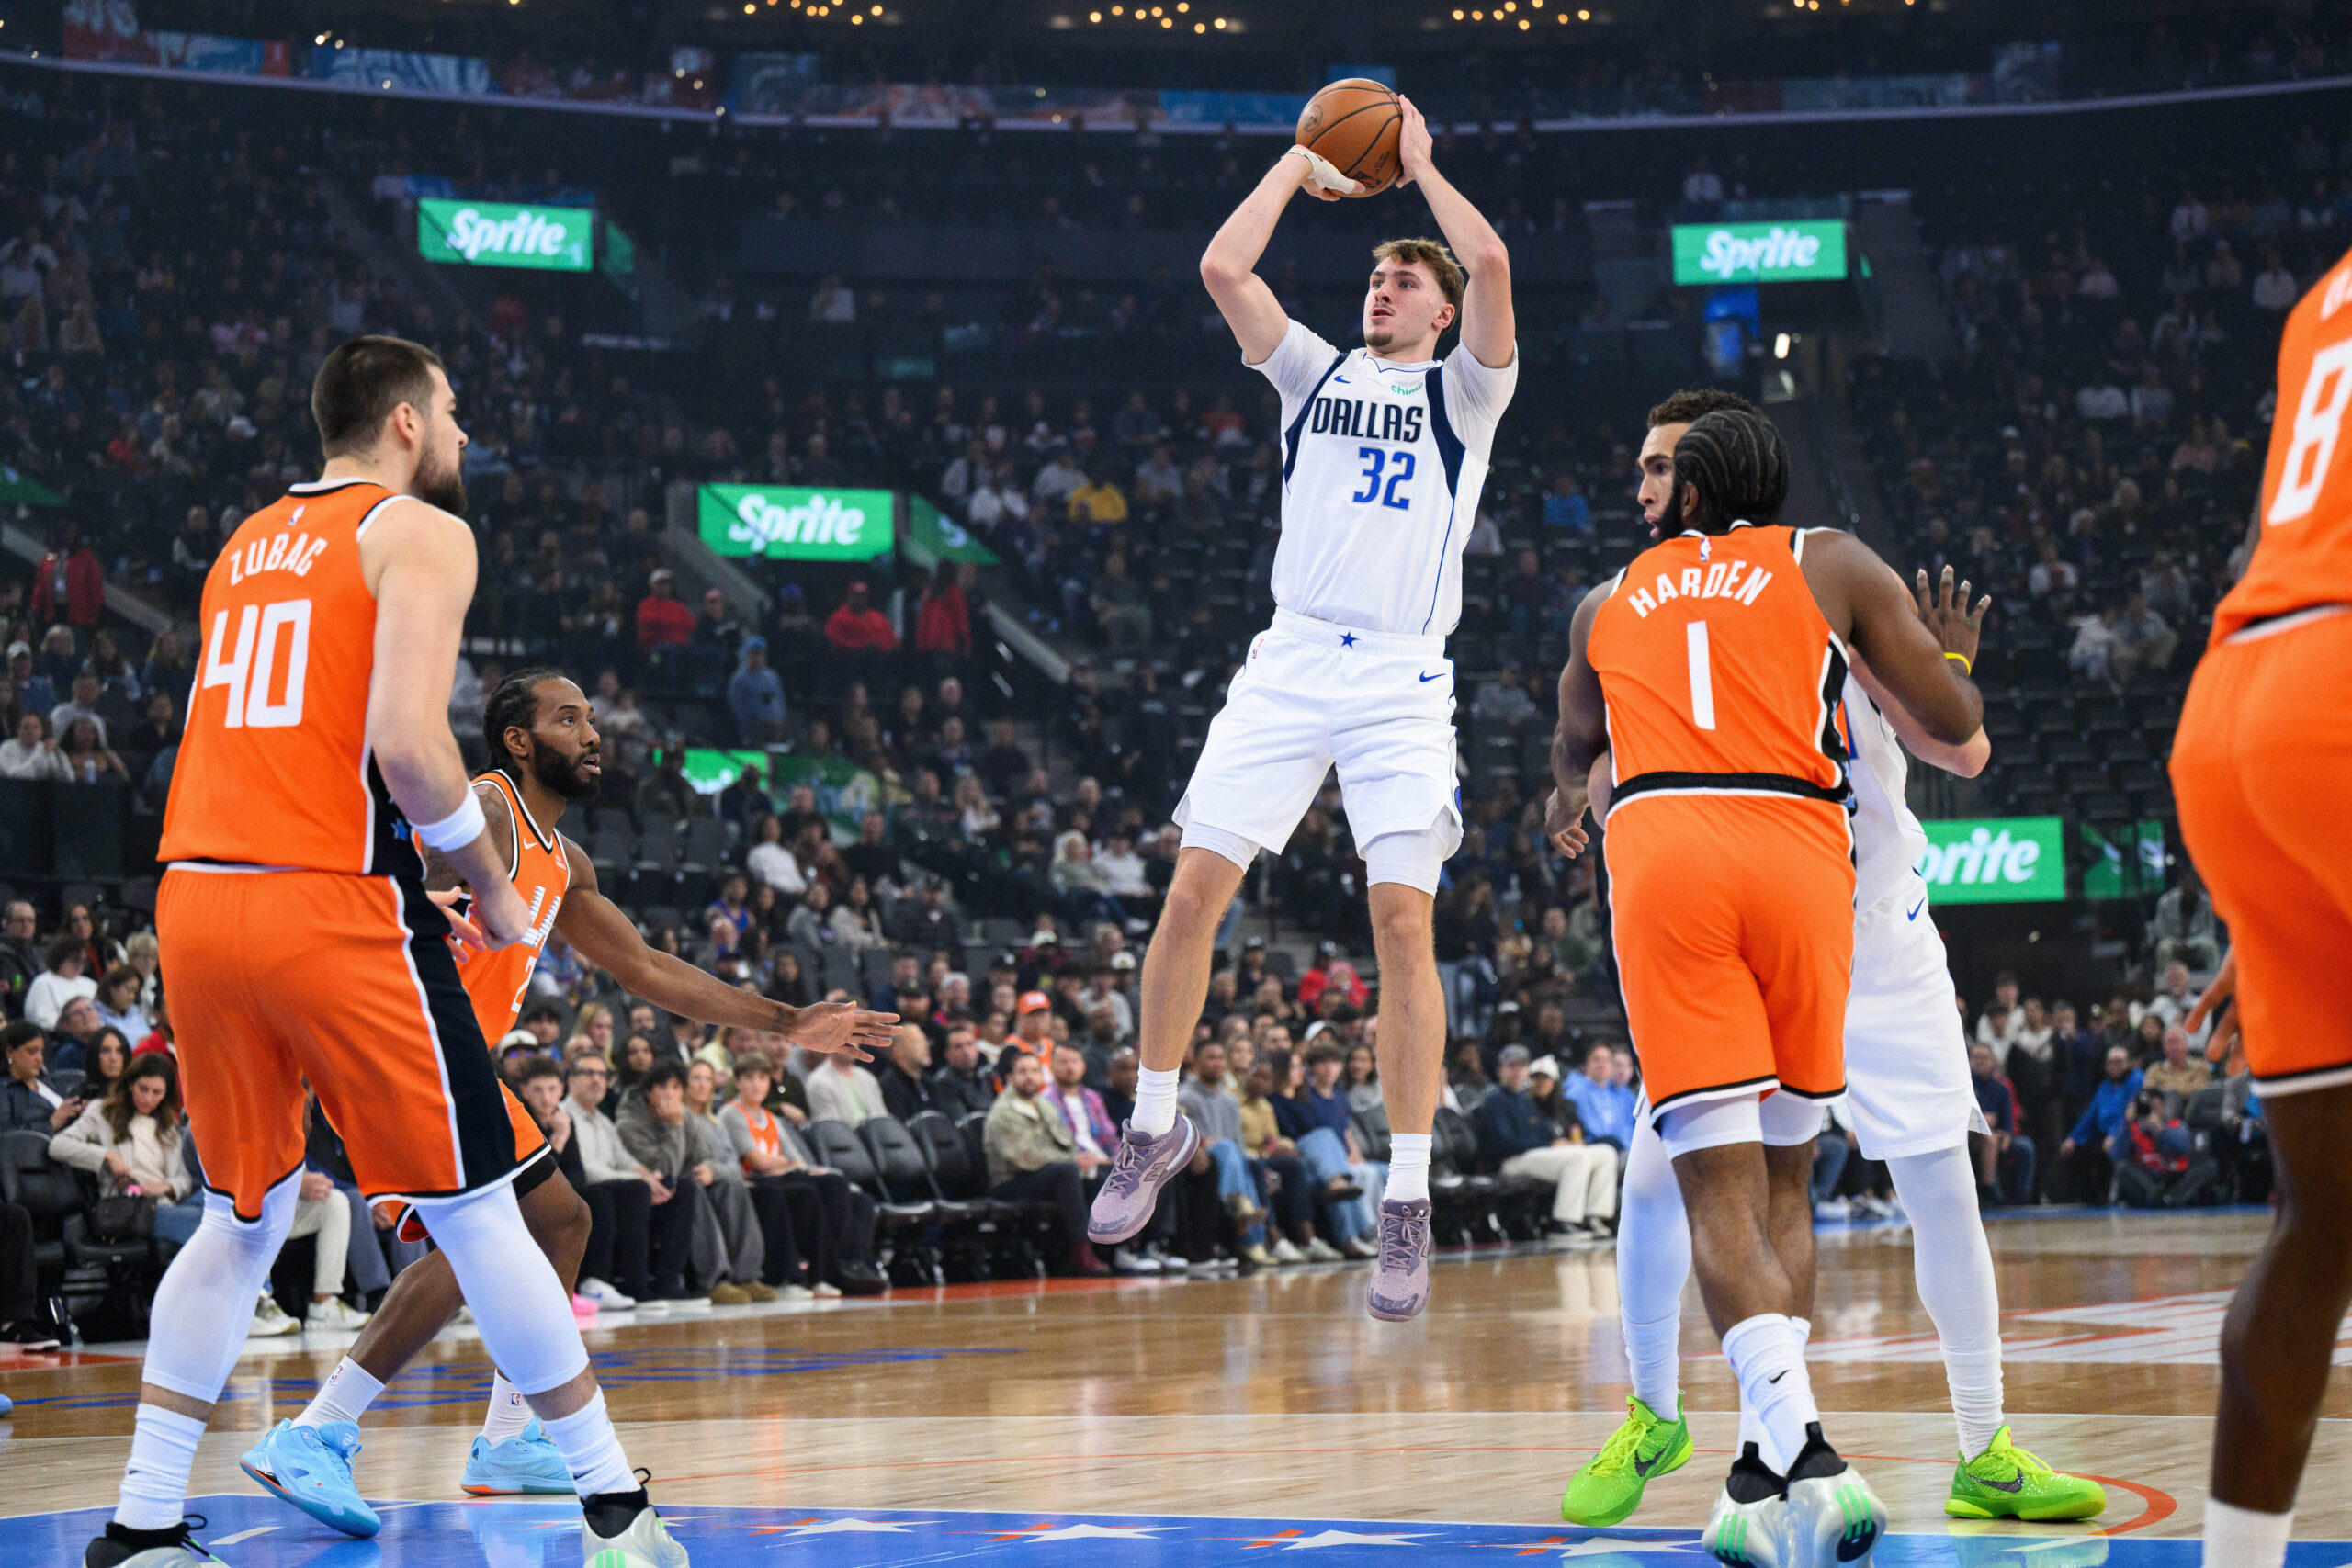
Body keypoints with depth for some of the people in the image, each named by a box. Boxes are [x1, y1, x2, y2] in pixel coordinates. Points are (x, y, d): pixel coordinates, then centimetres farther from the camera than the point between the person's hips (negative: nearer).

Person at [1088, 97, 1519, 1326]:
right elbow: (1223, 266, 6)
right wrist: (1301, 165, 15)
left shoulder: (1462, 392, 10)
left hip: (1402, 681, -3)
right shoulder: (1316, 374, 19)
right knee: (1193, 891, -5)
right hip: (1289, 662, 3)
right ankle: (1155, 1127, 13)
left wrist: (1419, 164, 6)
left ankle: (1407, 1206, -8)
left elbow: (1491, 262, -8)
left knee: (1403, 922, -12)